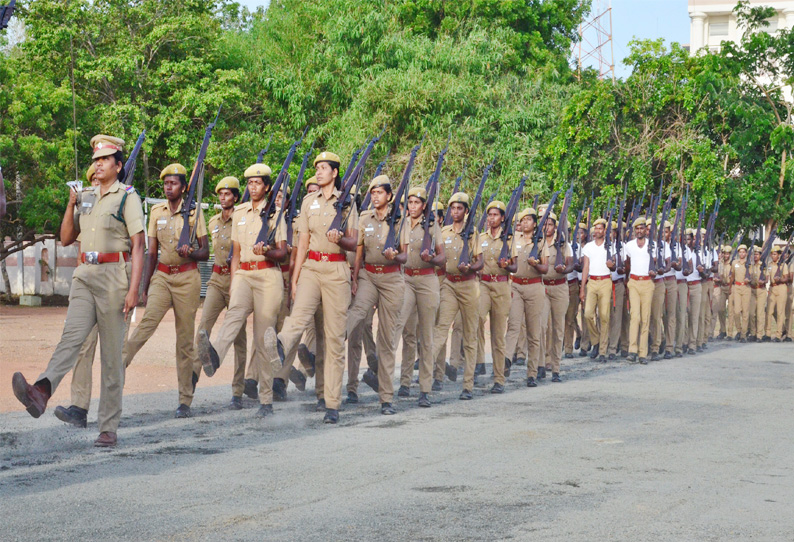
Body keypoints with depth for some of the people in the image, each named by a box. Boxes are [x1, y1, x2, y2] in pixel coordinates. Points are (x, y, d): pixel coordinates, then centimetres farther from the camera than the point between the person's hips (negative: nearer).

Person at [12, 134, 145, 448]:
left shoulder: (127, 197, -1)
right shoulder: (87, 198, 18)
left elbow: (138, 246, -7)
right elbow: (66, 239, 18)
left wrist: (133, 289, -15)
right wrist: (71, 204, 5)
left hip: (114, 276, -5)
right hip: (85, 276, 5)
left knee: (112, 354, -2)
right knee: (71, 337, -18)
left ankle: (109, 430, 1)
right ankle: (41, 392, -43)